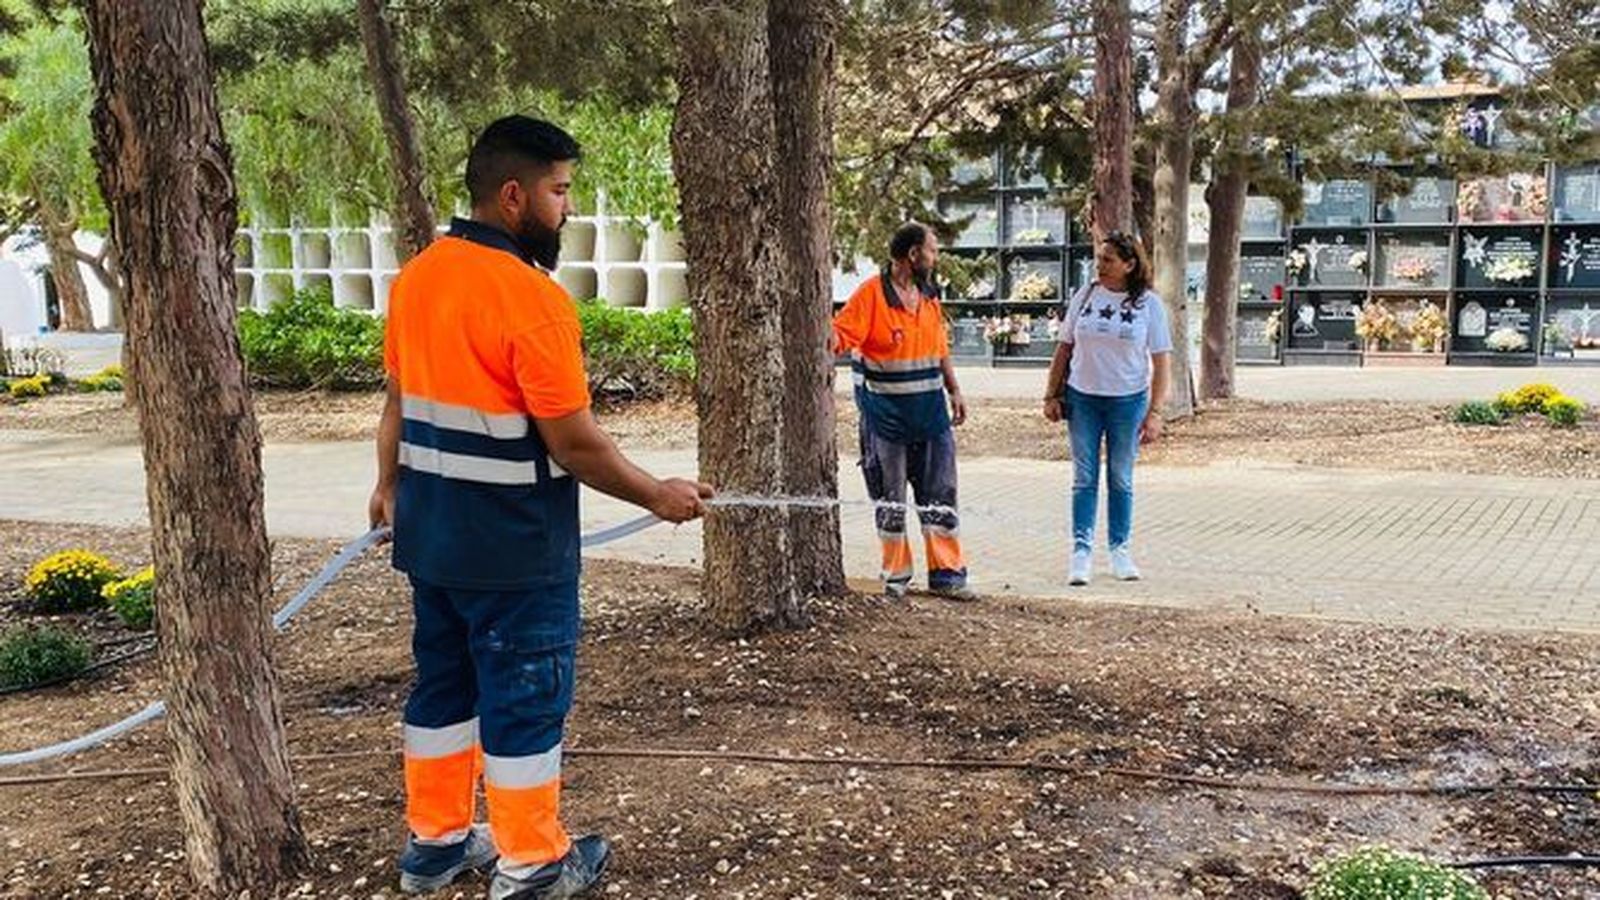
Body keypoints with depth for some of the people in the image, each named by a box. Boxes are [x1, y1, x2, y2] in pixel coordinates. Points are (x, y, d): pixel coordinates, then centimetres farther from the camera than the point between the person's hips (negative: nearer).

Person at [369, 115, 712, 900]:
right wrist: (655, 495, -9)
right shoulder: (529, 296, -21)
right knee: (524, 696, 5)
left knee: (444, 683, 18)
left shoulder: (416, 277, 4)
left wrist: (389, 486, 26)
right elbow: (572, 442, -21)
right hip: (512, 542, -8)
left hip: (430, 529, 8)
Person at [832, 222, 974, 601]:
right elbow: (842, 333, -18)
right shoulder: (871, 293, -11)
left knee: (939, 495, 5)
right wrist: (831, 341, -40)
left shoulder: (929, 295, 10)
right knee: (890, 498, 6)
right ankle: (896, 575, 17)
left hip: (930, 410, 5)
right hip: (886, 411, -5)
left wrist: (954, 391, 17)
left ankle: (946, 572, 13)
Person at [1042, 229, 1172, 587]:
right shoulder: (1085, 296, 2)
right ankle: (1082, 551, 6)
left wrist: (1155, 412, -10)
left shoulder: (1149, 304, -3)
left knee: (1121, 479, 9)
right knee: (1085, 478, 2)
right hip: (1082, 398, 1)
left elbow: (1162, 361, -4)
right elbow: (1064, 348, 8)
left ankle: (1120, 550, 20)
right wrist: (1052, 395, 4)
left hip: (1128, 401, -1)